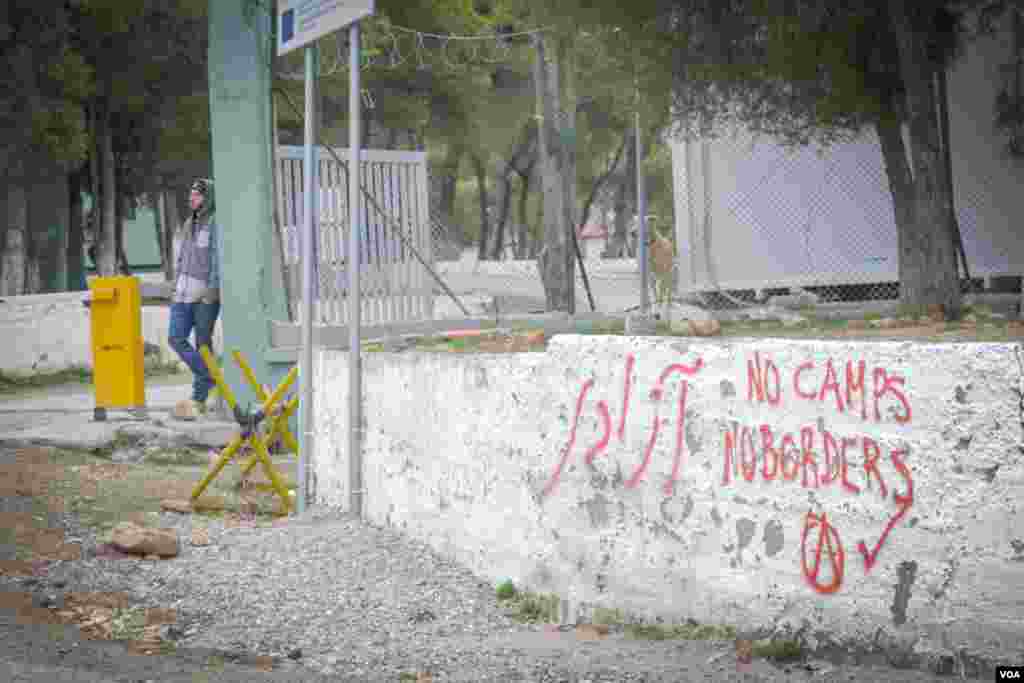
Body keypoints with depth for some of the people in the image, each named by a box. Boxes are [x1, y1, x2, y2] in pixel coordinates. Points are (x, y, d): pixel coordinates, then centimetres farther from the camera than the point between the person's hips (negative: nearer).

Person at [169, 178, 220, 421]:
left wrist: (213, 289, -20)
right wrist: (177, 286, 20)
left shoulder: (215, 225, -6)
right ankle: (210, 376, 9)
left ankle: (198, 399, 2)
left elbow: (219, 259, -13)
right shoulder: (188, 225, 18)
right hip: (183, 293, 7)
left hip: (206, 294, -7)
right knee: (176, 338, -3)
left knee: (203, 343, -2)